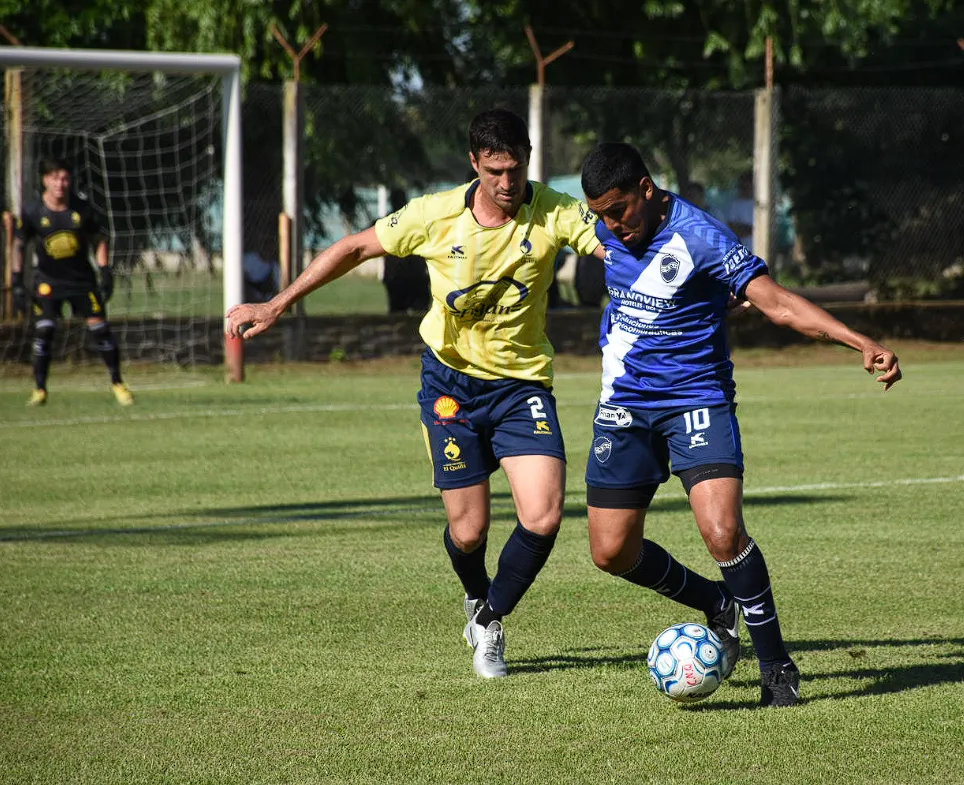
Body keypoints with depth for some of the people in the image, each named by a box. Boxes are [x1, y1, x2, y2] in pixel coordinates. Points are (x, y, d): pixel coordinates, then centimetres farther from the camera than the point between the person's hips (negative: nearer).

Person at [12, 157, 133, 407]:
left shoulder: (81, 209, -8)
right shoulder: (32, 212, -11)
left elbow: (99, 240, 5)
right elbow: (19, 245, 0)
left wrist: (105, 273, -3)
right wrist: (17, 283, -5)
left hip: (82, 278, 1)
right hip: (48, 280, -1)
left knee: (100, 328, -4)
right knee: (43, 330, -12)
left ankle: (117, 383, 11)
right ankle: (39, 389, 0)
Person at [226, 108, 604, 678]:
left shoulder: (554, 214, -13)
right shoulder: (437, 216, -13)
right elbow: (357, 248, -1)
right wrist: (277, 306, 0)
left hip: (523, 383, 0)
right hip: (452, 381, 0)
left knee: (544, 516, -16)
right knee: (468, 532, -2)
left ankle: (490, 621, 11)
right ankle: (477, 598, 36)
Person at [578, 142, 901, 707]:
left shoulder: (700, 238, -20)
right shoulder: (611, 230, -1)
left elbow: (777, 302, -23)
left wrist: (863, 344, -32)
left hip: (697, 400, -6)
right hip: (624, 405, 6)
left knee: (723, 530, -24)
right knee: (612, 552, 2)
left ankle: (776, 665, -7)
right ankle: (718, 606, 28)